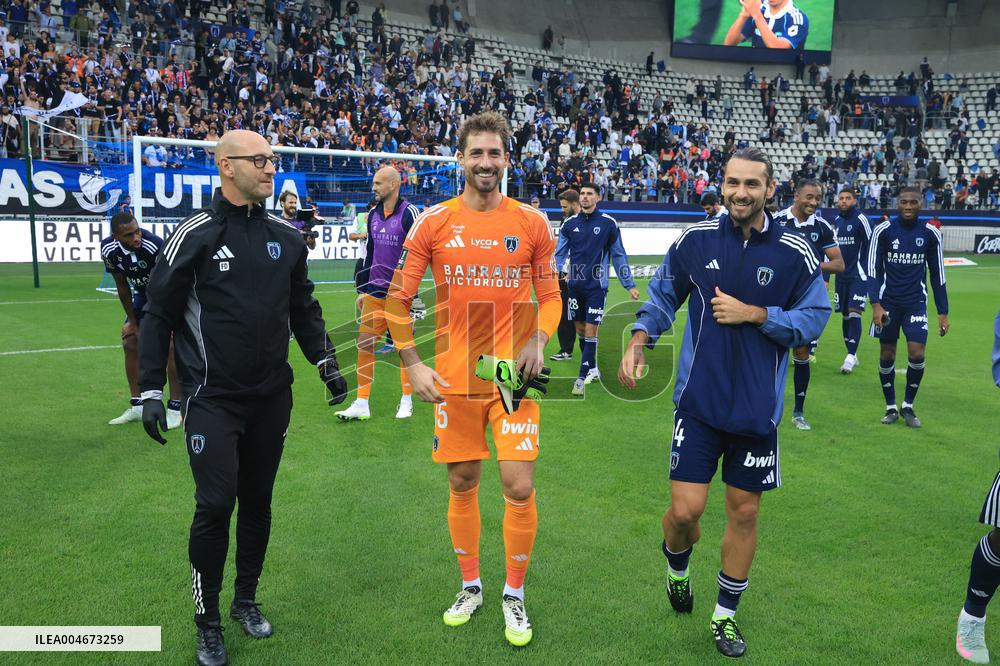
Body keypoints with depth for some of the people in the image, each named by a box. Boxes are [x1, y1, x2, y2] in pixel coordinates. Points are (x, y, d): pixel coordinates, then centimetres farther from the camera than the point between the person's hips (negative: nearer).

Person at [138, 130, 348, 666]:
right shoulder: (195, 234, -6)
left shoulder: (286, 237, 7)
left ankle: (246, 600, 31)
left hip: (271, 399, 4)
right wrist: (150, 390, -5)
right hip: (212, 400, -4)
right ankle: (207, 622, 14)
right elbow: (158, 315, -2)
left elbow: (304, 308, 17)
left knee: (257, 503, 12)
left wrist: (325, 361, 9)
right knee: (215, 505, -6)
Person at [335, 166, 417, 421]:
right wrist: (364, 289, 17)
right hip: (374, 292, 6)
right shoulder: (373, 213, 11)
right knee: (364, 344, 0)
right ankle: (361, 405, 5)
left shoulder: (408, 213, -8)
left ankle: (406, 401, 20)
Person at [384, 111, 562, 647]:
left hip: (513, 376, -1)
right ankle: (470, 587, 32)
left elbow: (549, 295, 9)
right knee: (462, 485, 11)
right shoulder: (432, 222, 0)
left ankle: (514, 595, 19)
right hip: (454, 378, 1)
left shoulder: (532, 223, 1)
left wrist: (538, 343, -10)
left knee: (519, 487, -4)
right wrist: (412, 365, -4)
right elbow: (397, 299, 4)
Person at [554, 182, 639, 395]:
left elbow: (619, 255, 3)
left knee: (590, 331, -6)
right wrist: (562, 270, -12)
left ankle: (582, 377, -4)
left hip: (596, 285, -3)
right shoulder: (569, 223, 5)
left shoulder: (608, 223, -2)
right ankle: (592, 369, 28)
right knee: (580, 328, 11)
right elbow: (560, 252, 9)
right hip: (575, 284, 3)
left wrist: (629, 285, 2)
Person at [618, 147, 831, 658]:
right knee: (686, 509, -5)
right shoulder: (695, 239, -2)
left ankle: (726, 614, 31)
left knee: (744, 512, 10)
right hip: (698, 400, 0)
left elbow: (812, 319, -3)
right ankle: (676, 564, 33)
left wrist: (754, 314, -15)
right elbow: (663, 294, 9)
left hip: (757, 408, 1)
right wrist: (639, 339, -6)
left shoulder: (795, 253, -4)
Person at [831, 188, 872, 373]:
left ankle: (851, 356, -10)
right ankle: (852, 356, 16)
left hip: (858, 275, -6)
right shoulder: (836, 222, 13)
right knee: (845, 315, 8)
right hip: (841, 275, 6)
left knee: (854, 313, -13)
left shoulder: (861, 220, -8)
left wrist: (870, 275, -11)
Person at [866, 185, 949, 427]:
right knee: (887, 355, 4)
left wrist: (943, 312, 6)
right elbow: (873, 270, -3)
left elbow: (937, 275, 8)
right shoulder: (883, 230, -4)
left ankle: (908, 406, 12)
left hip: (916, 303, 1)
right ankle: (891, 408, 19)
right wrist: (876, 305, -13)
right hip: (888, 302, -1)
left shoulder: (931, 234, 1)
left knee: (917, 354, -8)